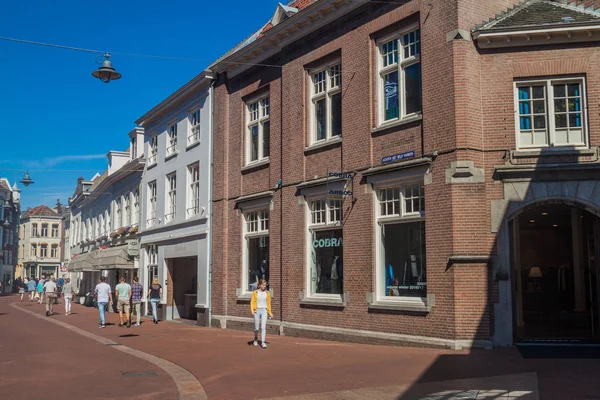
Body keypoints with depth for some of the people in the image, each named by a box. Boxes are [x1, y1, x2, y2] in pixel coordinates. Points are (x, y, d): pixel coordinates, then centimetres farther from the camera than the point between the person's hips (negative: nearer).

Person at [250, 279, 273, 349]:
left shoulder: (267, 293, 5)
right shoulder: (255, 293, -1)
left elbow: (268, 303, 11)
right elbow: (252, 302, -1)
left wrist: (269, 313, 12)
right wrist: (252, 311, -13)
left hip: (264, 311, 1)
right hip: (257, 311, -1)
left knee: (263, 327, -11)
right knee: (256, 328, 7)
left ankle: (263, 342, -9)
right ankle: (255, 339, 34)